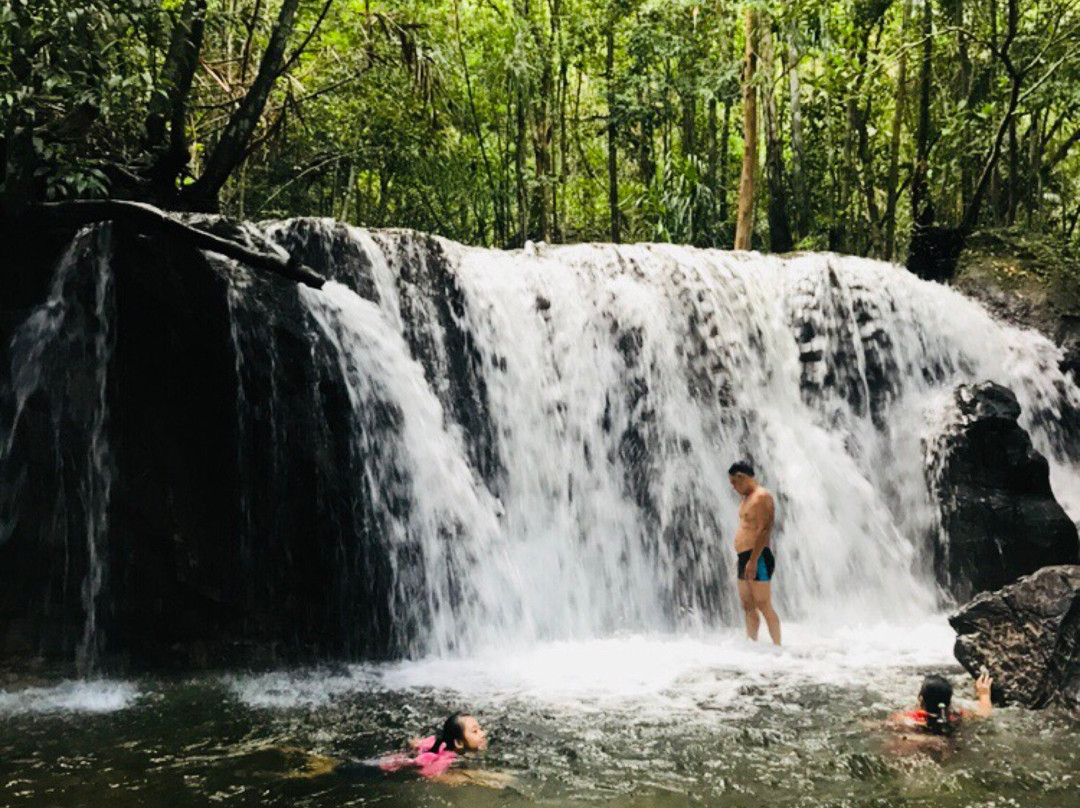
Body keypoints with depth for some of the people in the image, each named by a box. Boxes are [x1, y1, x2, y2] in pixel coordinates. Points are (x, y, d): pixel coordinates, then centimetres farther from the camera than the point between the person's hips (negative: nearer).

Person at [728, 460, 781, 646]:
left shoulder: (761, 496, -12)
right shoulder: (748, 497, 18)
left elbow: (764, 530, -20)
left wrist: (753, 560, -24)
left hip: (757, 558, -10)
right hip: (745, 558, 10)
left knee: (764, 606, -8)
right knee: (748, 606, 12)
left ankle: (777, 646, -4)